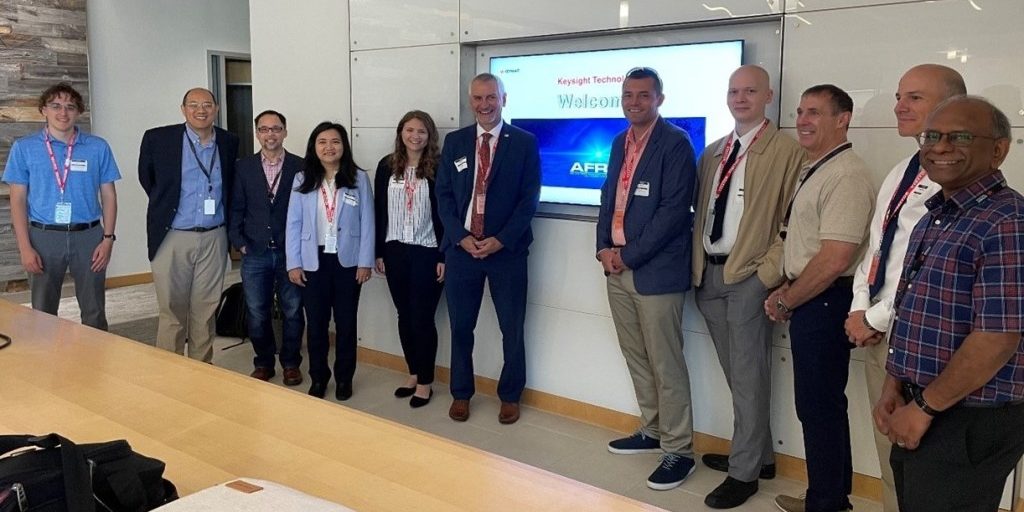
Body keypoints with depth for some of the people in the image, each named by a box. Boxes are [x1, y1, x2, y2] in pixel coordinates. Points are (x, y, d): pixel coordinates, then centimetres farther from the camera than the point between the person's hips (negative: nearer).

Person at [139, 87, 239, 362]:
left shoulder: (229, 143, 3)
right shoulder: (158, 138, -5)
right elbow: (146, 178, 10)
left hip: (214, 239, 2)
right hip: (172, 238, -2)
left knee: (206, 310, 10)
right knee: (172, 311, 5)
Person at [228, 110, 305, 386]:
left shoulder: (300, 167, -1)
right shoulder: (244, 167, 4)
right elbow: (236, 209, 5)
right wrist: (239, 243, -2)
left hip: (291, 252, -1)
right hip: (255, 253, 1)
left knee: (292, 311, 7)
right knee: (257, 313, 8)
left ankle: (291, 363, 24)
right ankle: (263, 363, 26)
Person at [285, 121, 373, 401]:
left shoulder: (359, 178, -2)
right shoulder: (302, 180, 2)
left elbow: (367, 223, -2)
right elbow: (293, 224, 2)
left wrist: (365, 262, -6)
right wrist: (293, 263, -2)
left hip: (347, 261, -1)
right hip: (313, 261, 1)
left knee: (346, 322, 9)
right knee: (316, 322, 8)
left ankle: (344, 377, 23)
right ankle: (318, 377, 24)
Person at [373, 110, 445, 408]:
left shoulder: (438, 168, -8)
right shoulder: (387, 166, 4)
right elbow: (379, 211, 8)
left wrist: (444, 256, -10)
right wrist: (379, 252, 6)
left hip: (427, 253, -4)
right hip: (395, 251, 4)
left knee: (422, 318, 2)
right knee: (405, 316, 13)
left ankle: (425, 382, 15)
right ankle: (413, 374, 28)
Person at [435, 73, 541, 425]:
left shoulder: (525, 142, 0)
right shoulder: (454, 142, 7)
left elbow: (529, 198, -5)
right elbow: (443, 195, 5)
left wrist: (500, 240, -13)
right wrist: (461, 237, -9)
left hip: (507, 250, -2)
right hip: (461, 248, 2)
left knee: (512, 328, 7)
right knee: (460, 327, 10)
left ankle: (510, 397, 24)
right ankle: (461, 394, 26)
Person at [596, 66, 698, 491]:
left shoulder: (675, 143, -9)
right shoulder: (620, 142, 15)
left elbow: (674, 211, -17)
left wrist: (628, 255, -15)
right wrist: (604, 249, 1)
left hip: (656, 271, -8)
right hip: (617, 267, 8)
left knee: (665, 364, -2)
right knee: (636, 358, 16)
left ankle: (679, 450, 10)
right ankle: (651, 431, 31)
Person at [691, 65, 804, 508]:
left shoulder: (787, 151, -6)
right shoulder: (712, 152, 14)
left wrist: (770, 272, -15)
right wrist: (698, 265, 7)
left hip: (749, 275, -6)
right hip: (709, 273, 7)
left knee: (748, 375, 1)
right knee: (736, 373, 15)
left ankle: (744, 472, 13)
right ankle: (759, 454, 30)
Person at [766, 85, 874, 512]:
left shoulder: (846, 176, -17)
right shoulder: (814, 170, 14)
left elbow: (834, 259, -23)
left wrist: (785, 301, -12)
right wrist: (786, 290, 8)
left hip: (824, 303, -10)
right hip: (806, 300, 10)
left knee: (819, 406, 1)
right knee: (821, 404, 18)